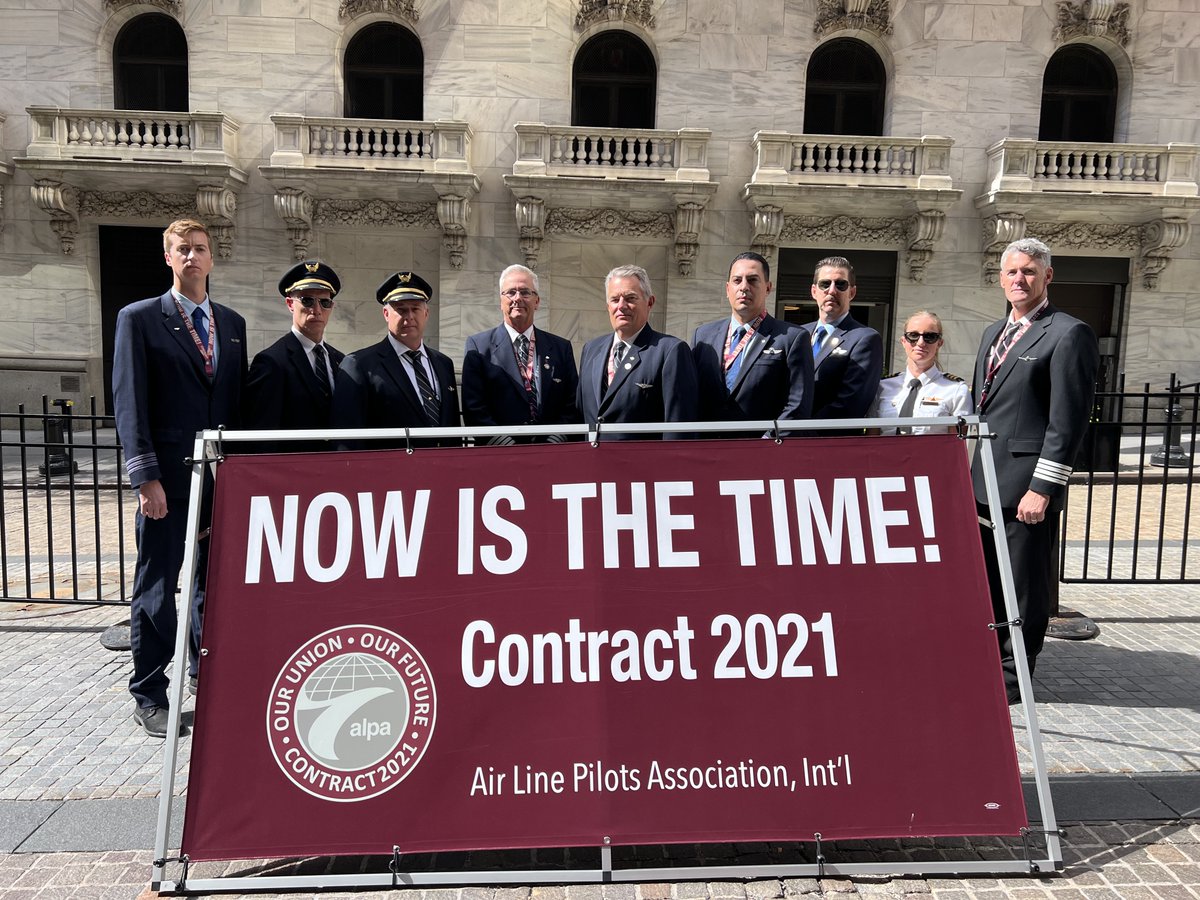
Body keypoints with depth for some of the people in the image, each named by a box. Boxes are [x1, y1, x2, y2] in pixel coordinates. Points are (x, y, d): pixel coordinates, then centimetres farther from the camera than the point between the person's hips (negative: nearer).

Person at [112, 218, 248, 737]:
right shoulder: (140, 318, 1)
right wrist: (146, 476, -13)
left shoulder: (232, 323, 14)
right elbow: (129, 402, -6)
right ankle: (149, 696, 15)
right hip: (168, 473, -4)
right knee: (157, 585, 3)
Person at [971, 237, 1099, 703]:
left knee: (1023, 586, 3)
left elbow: (1068, 419, -13)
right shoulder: (993, 332, 18)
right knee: (985, 580, 14)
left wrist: (1042, 488, -17)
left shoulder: (1069, 334, -6)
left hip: (1025, 484, -7)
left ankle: (1012, 679, 15)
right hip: (983, 480, 8)